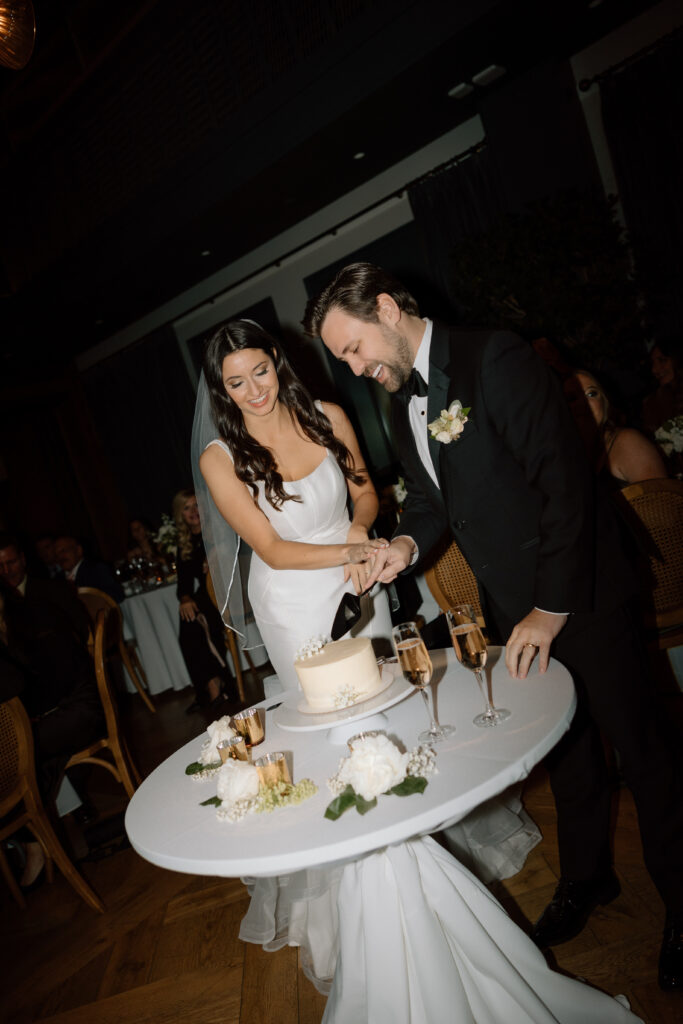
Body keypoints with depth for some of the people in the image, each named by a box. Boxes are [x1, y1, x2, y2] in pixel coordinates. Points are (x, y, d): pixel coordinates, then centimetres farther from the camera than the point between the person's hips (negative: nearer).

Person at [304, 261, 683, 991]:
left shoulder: (495, 360, -18)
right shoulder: (401, 404, 6)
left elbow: (564, 480, -23)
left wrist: (553, 607, -22)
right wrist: (409, 541, -7)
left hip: (579, 594, -7)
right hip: (513, 605, 7)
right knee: (565, 747, 21)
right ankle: (587, 878, 41)